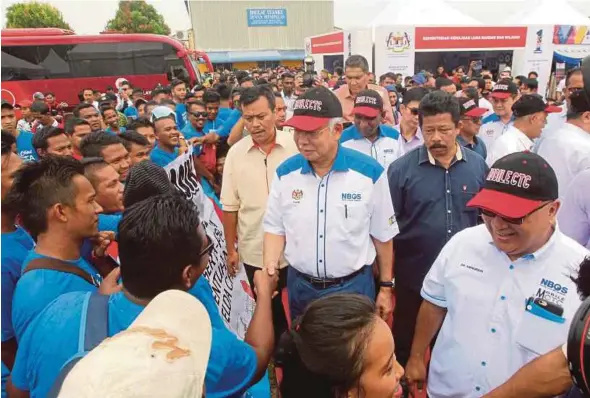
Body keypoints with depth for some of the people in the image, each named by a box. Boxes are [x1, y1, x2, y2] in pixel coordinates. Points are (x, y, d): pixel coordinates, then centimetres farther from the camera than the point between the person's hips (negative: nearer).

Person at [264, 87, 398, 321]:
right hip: (300, 286, 3)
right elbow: (275, 228, 3)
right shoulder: (285, 173, -6)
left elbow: (382, 236, -5)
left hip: (354, 286, -2)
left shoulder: (369, 172, -14)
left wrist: (386, 287, 1)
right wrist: (270, 266, -14)